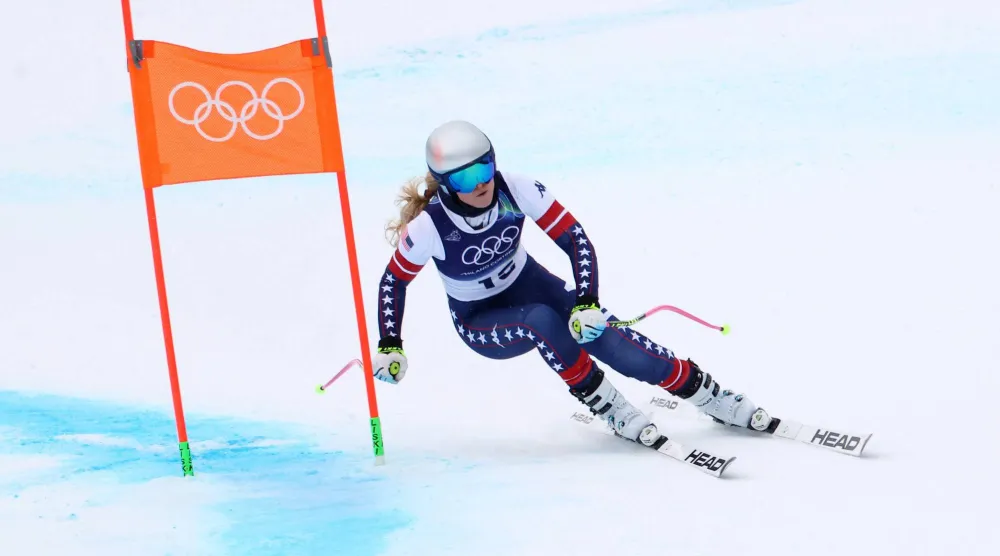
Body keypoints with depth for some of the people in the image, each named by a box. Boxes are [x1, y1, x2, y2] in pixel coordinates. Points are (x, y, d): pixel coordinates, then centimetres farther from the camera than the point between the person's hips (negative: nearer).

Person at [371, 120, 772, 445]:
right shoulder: (428, 228, -28)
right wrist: (389, 346, -15)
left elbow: (575, 239, -21)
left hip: (527, 284, 2)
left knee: (603, 335, -20)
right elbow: (394, 280, -11)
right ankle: (609, 409, -19)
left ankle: (708, 395, -9)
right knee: (541, 322, -35)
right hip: (478, 322, -2)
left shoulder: (514, 190, -25)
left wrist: (586, 303, -32)